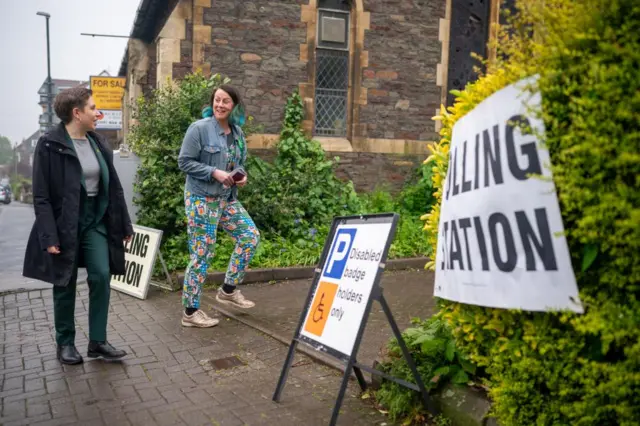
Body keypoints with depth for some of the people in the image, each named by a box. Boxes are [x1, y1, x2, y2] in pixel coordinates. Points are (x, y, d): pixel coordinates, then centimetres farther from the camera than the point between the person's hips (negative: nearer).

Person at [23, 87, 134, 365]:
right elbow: (41, 196, -13)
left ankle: (97, 341, 9)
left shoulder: (97, 142, 5)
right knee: (65, 285, 7)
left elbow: (113, 186, 8)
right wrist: (49, 236, -19)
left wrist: (124, 224, 8)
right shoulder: (49, 145, -12)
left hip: (96, 220, 4)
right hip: (64, 223, -4)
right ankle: (65, 343, 24)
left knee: (102, 276, -4)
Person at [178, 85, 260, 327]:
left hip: (227, 198, 7)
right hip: (201, 199, -7)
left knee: (250, 235, 5)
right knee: (201, 254, -3)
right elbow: (184, 162, -12)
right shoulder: (199, 128, -12)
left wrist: (241, 175, -3)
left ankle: (228, 290, 20)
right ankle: (190, 312, 11)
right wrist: (214, 172, -21)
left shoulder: (237, 132, 8)